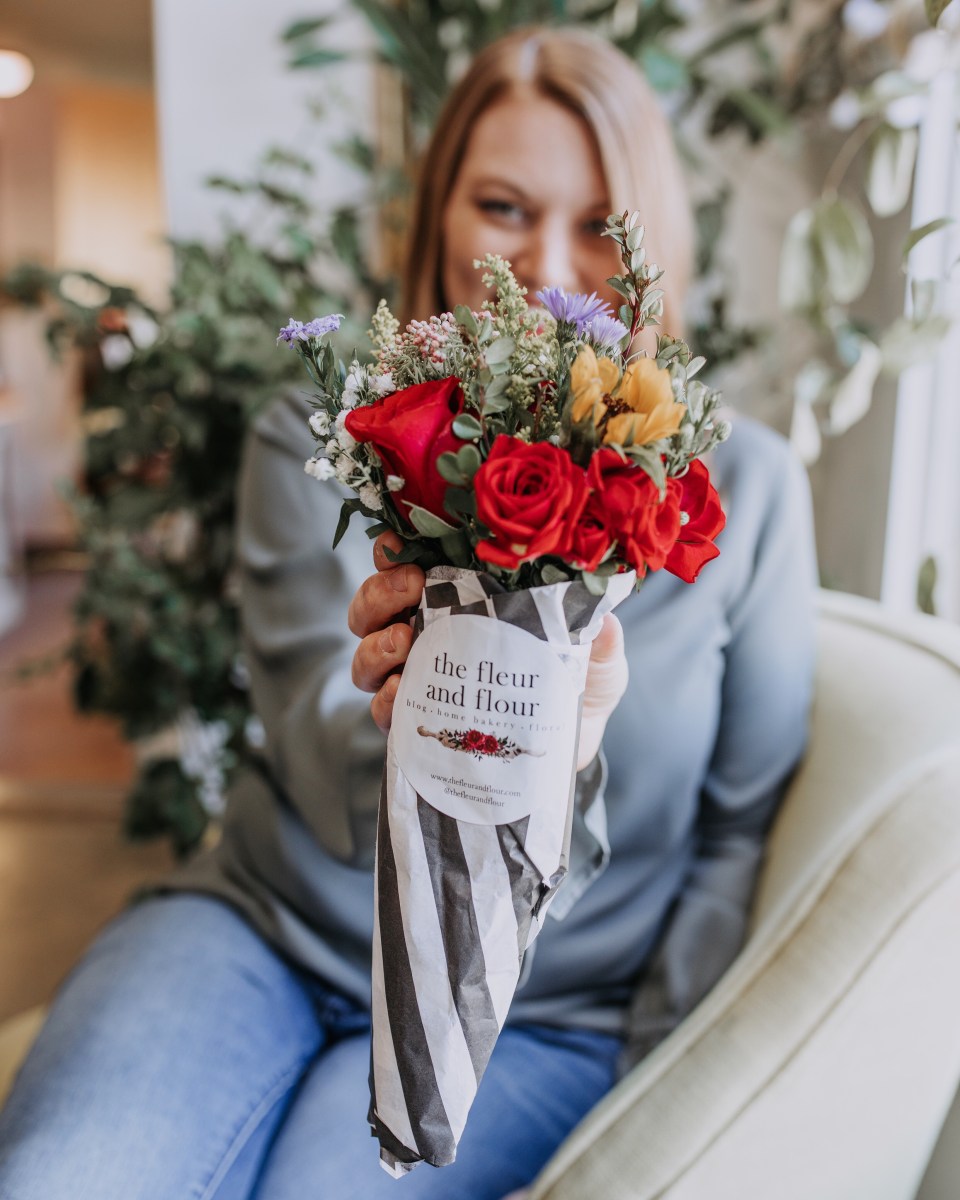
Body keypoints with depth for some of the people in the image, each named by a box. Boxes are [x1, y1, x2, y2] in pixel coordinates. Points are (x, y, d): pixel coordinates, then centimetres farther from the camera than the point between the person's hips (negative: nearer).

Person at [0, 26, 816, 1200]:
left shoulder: (745, 485, -6)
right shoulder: (315, 441, -6)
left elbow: (745, 819, 1)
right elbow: (327, 775, -16)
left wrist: (642, 1081, -3)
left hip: (527, 1015, 0)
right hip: (268, 924, 1)